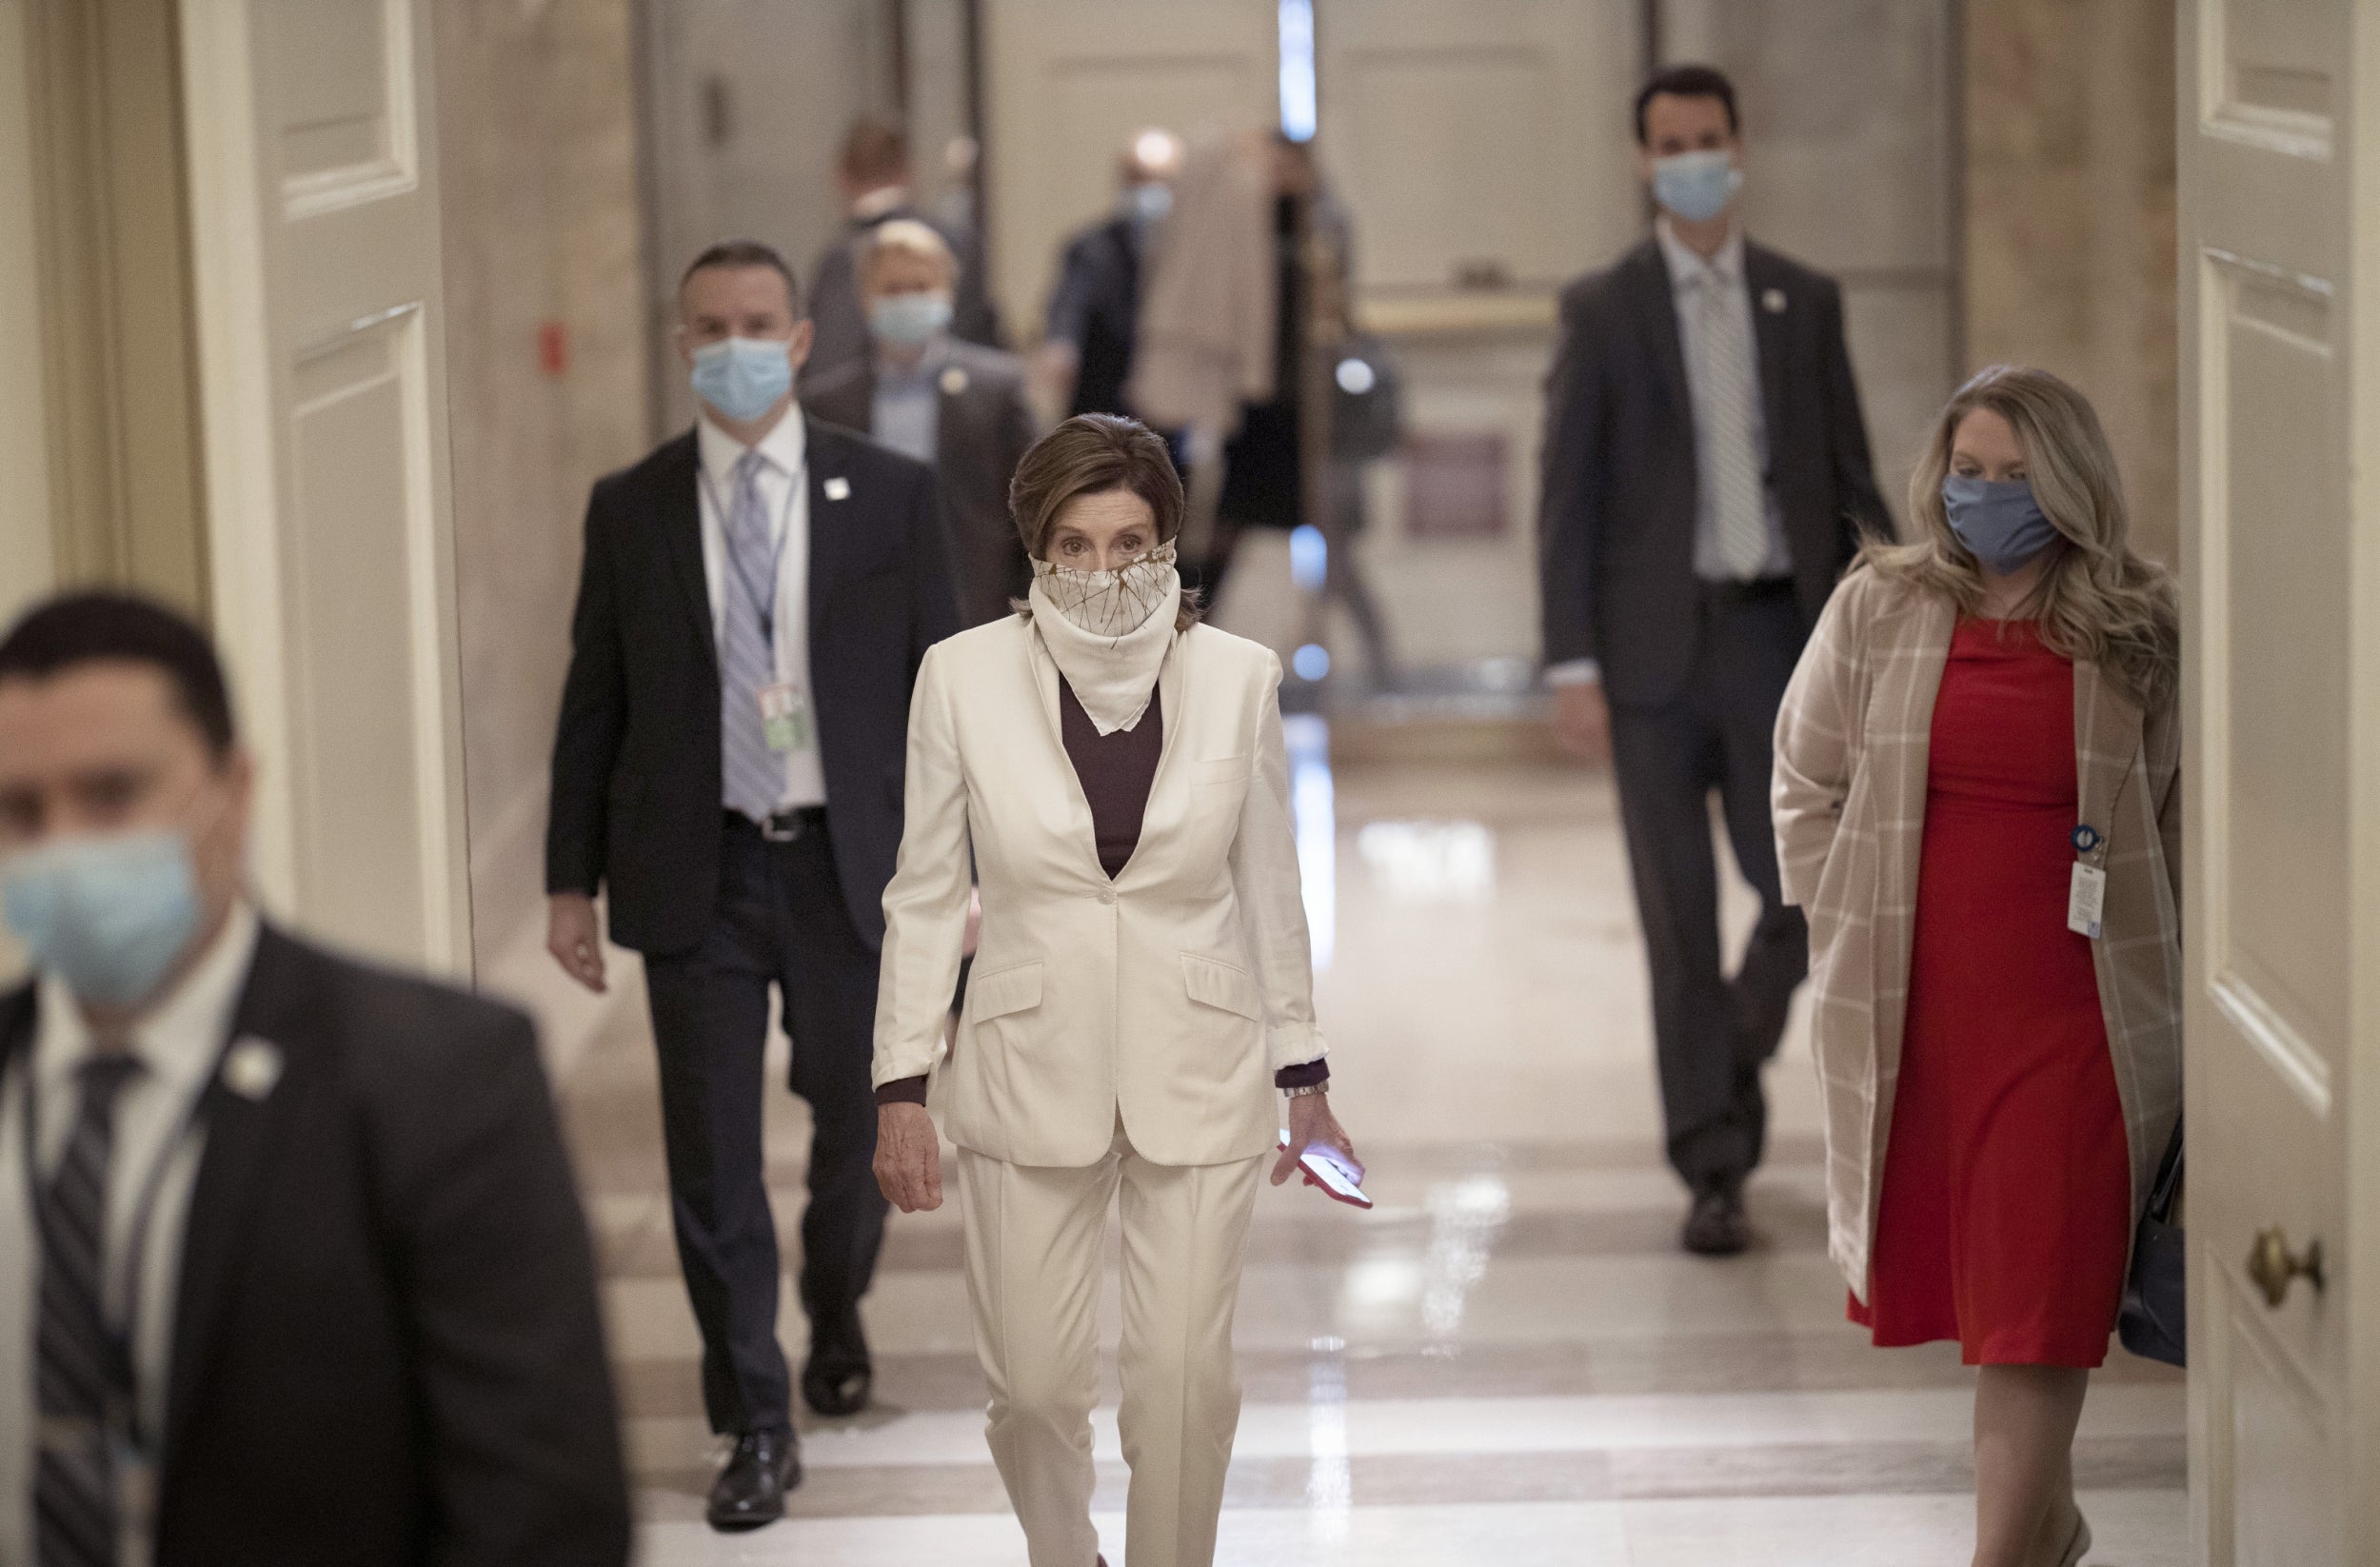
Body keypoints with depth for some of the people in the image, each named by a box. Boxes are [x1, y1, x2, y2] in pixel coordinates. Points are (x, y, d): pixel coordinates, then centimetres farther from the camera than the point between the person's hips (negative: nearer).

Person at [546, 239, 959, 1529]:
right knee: (711, 1163, 1)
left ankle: (837, 1315, 44)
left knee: (860, 1131, 14)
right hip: (695, 876, 0)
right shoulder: (629, 510, 2)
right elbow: (593, 705, 6)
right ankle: (756, 1425, 13)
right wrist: (570, 881, 4)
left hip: (852, 866, 0)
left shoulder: (889, 494, 0)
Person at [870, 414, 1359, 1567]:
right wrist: (901, 1091, -1)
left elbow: (1270, 892, 6)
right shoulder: (966, 674, -5)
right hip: (1030, 1074, 0)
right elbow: (925, 896, 1)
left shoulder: (1237, 675, -3)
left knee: (1186, 1380, 0)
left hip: (1198, 1081, 0)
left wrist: (1304, 1078, 8)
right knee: (1033, 1386, 5)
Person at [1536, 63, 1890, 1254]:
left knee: (1808, 895, -4)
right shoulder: (1601, 310, 2)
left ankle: (1740, 1052, 27)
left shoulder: (1806, 302, 9)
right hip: (1656, 642, -1)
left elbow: (1848, 474, 10)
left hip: (1777, 634, 2)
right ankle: (1711, 1169, 11)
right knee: (1679, 920, 2)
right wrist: (1573, 666, -7)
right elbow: (1568, 497, 0)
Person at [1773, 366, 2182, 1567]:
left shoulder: (2136, 635, 0)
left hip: (2071, 1008, -2)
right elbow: (1805, 783, 12)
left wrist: (2155, 963, 1)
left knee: (2036, 1301, -5)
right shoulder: (1879, 610, 4)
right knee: (1957, 1274, 12)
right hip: (1912, 1006, 2)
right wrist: (1849, 924, 6)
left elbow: (2180, 820, 5)